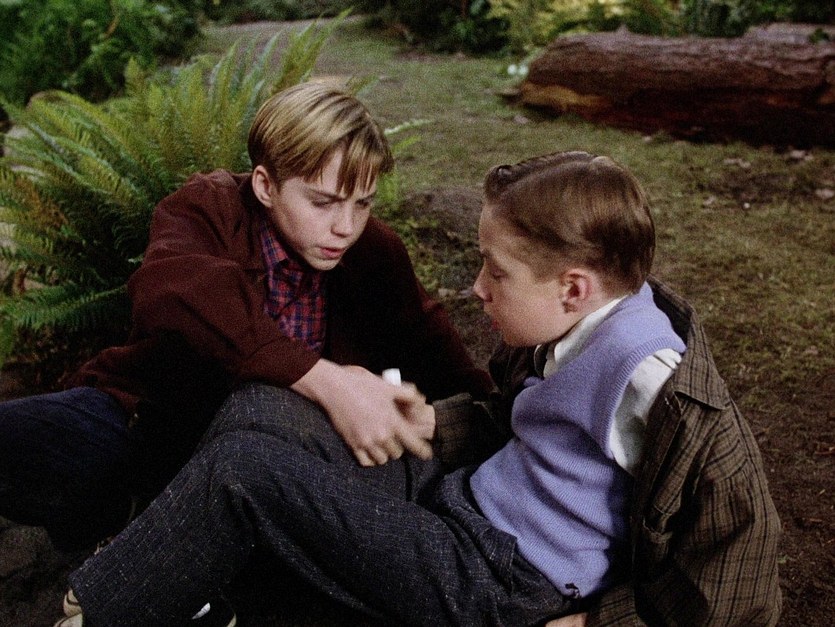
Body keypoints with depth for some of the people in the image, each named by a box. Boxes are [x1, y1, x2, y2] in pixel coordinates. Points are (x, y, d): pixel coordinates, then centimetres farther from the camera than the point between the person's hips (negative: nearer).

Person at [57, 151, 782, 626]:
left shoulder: (655, 387, -24)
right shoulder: (572, 329, 2)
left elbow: (733, 569, -19)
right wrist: (428, 421, 6)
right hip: (458, 496, 9)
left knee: (244, 468, -17)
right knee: (257, 409, -2)